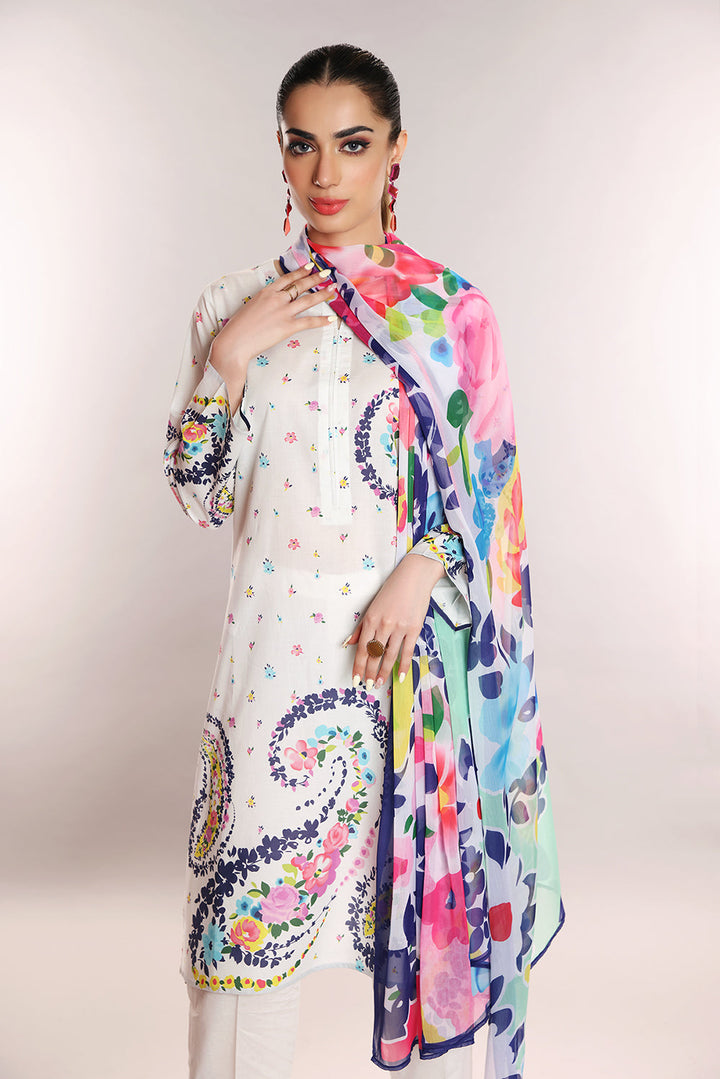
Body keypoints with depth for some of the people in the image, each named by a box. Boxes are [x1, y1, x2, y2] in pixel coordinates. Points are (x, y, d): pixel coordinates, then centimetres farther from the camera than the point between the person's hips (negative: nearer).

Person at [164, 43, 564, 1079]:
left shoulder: (452, 309, 2)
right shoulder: (234, 307, 5)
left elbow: (490, 486, 3)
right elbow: (199, 494, 3)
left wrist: (421, 576, -13)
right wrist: (227, 358, -10)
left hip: (422, 635, 0)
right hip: (283, 638, 1)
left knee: (426, 885, 10)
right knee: (250, 901, 1)